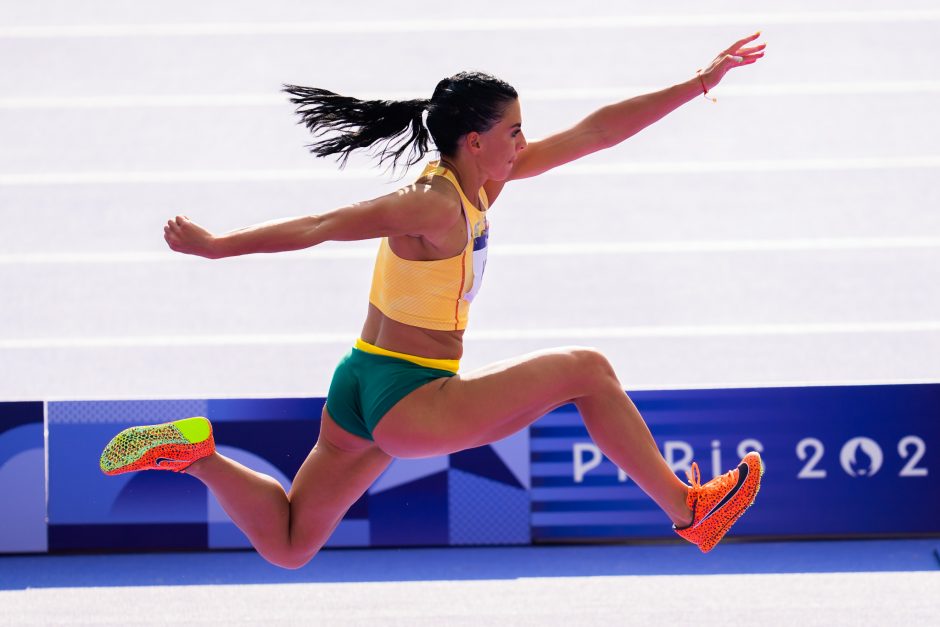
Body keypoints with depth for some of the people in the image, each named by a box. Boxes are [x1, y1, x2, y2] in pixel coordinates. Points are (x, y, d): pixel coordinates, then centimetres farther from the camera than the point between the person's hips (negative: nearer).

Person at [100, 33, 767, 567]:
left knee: (286, 546, 20)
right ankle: (687, 509, -2)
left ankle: (192, 451, 8)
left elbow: (591, 133, 6)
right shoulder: (435, 206, -21)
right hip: (407, 403, -9)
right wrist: (213, 246, -11)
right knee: (585, 370, -7)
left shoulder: (478, 180, 5)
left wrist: (696, 85, 6)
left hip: (369, 391, 9)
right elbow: (319, 228, -17)